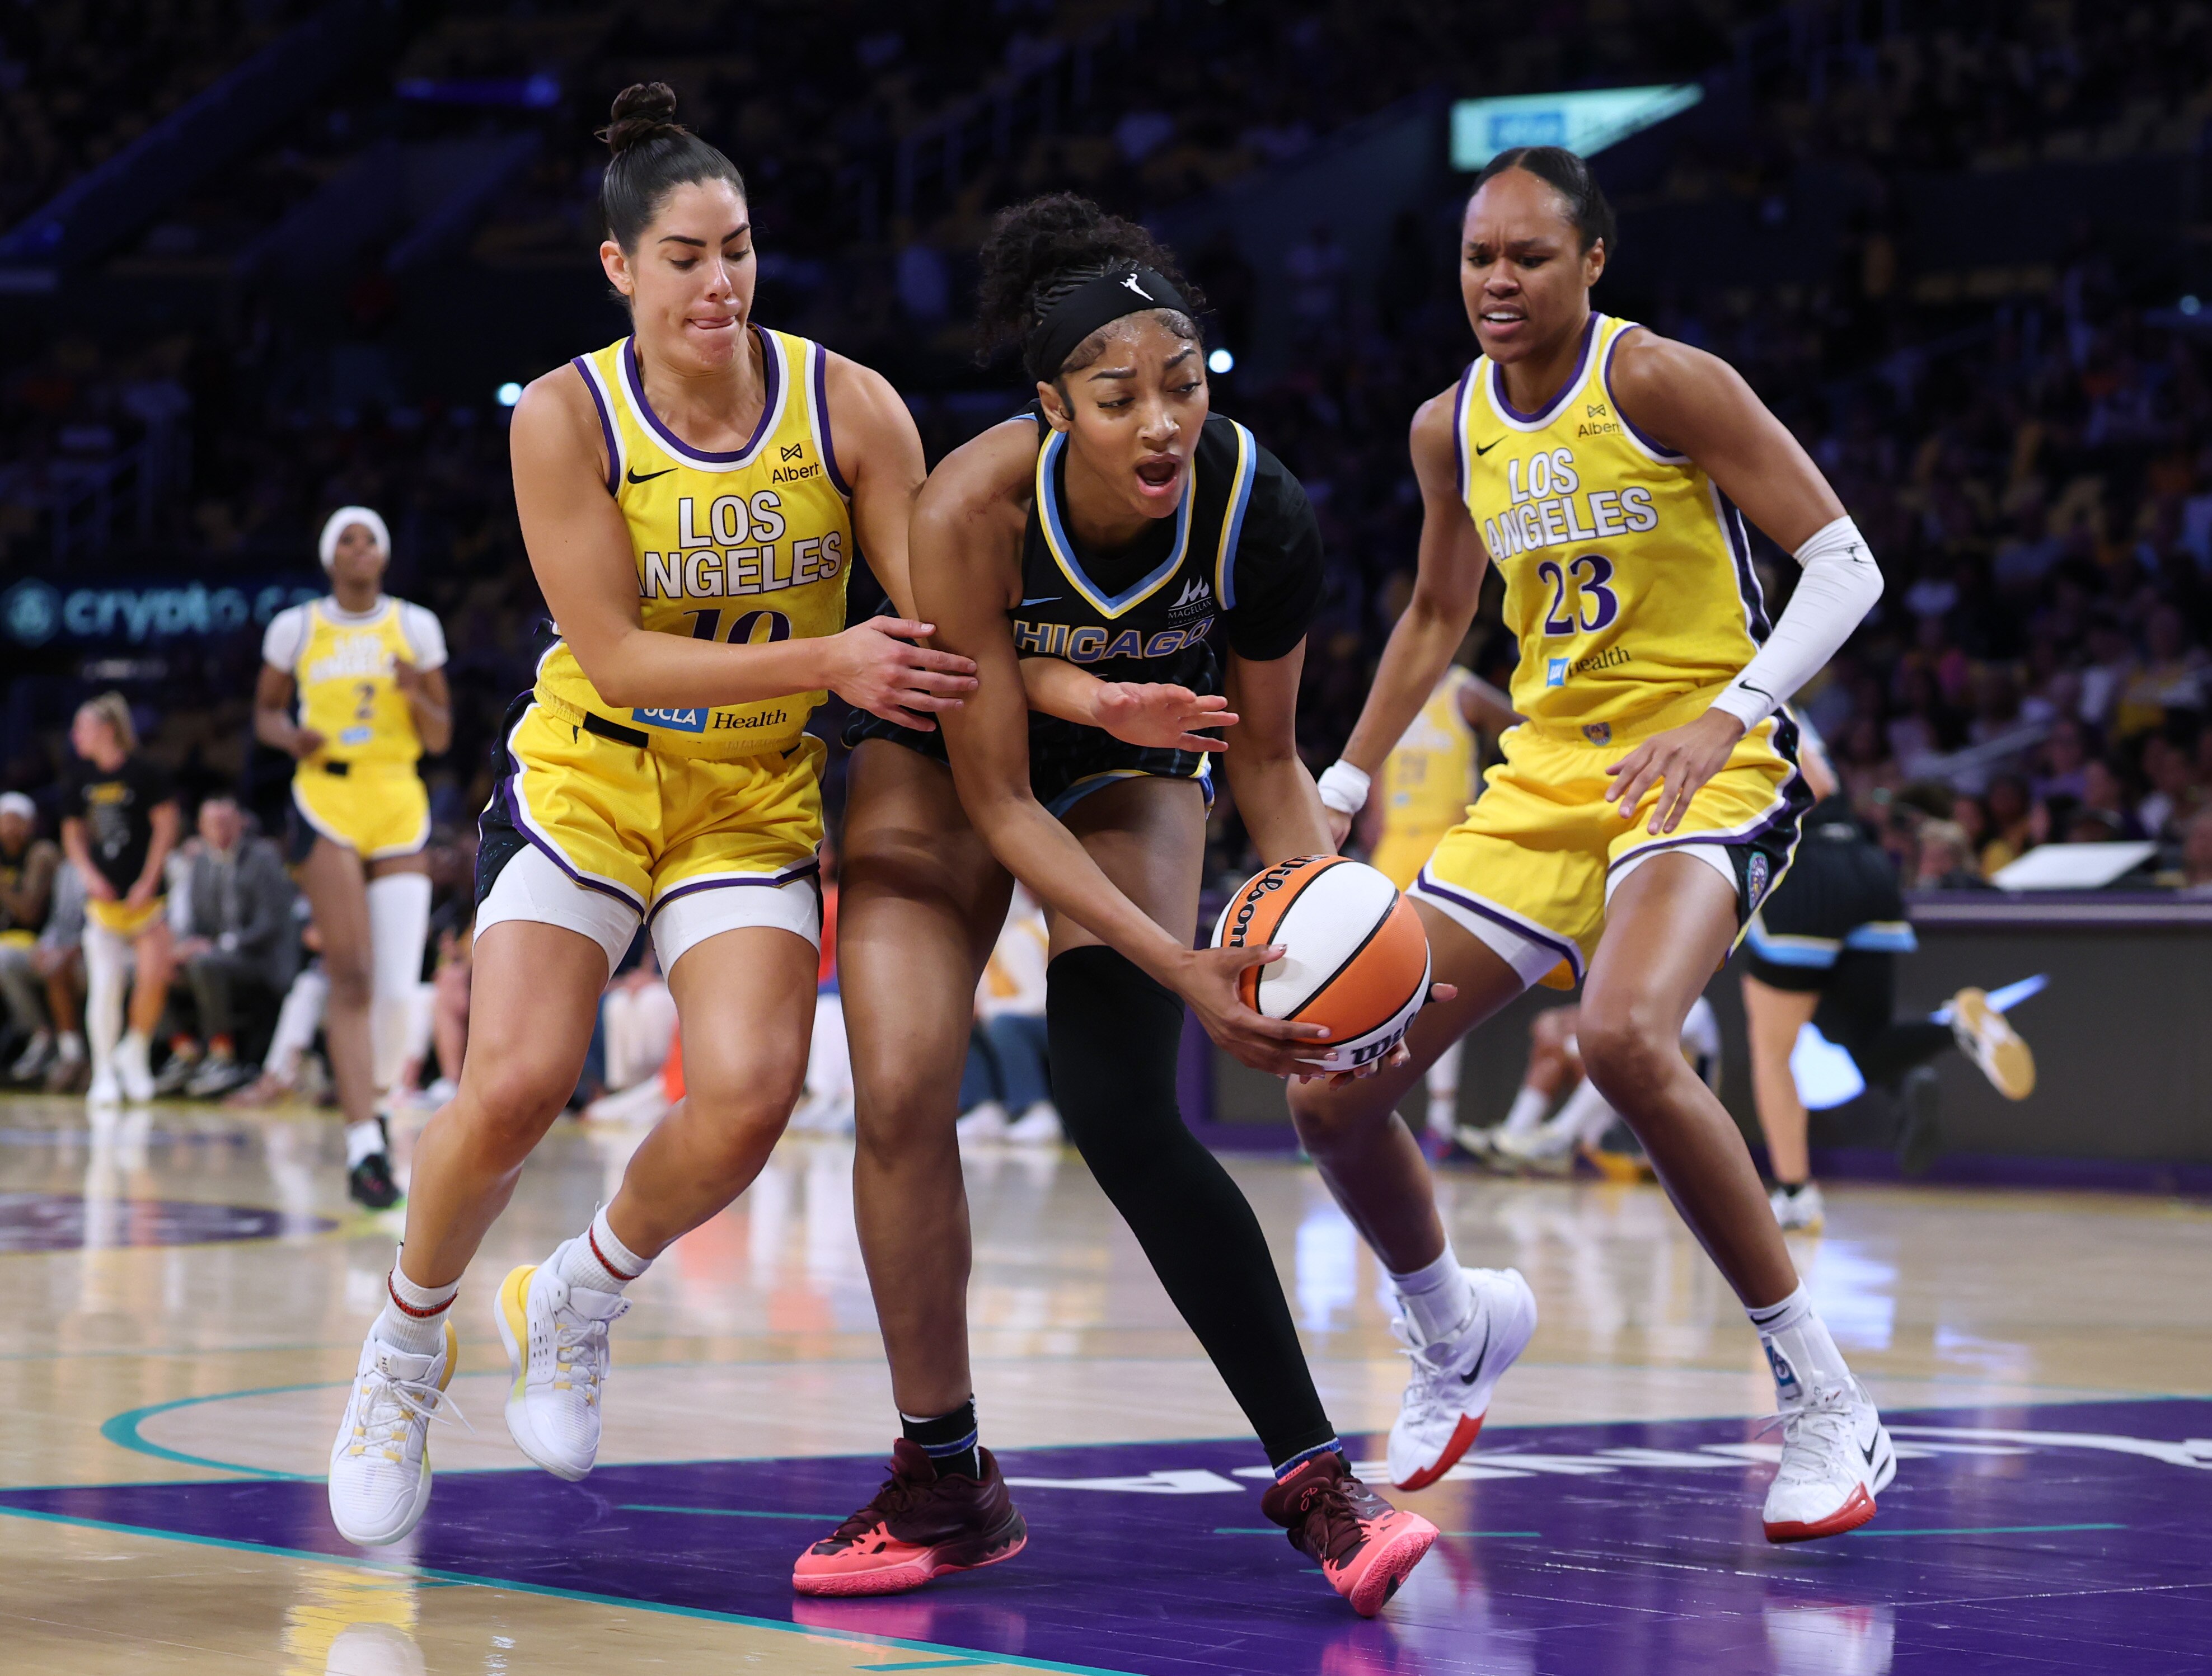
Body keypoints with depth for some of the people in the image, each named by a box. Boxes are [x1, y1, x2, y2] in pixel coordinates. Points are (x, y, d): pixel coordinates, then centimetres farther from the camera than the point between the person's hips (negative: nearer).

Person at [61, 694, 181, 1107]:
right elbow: (73, 831, 16)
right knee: (104, 984, -4)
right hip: (103, 895, 3)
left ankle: (136, 1051, 9)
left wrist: (149, 881, -9)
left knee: (154, 974, -15)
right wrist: (90, 875, 0)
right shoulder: (81, 778, 7)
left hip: (144, 893, -3)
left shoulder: (146, 773, -6)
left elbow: (166, 825, -5)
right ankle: (104, 1073, 5)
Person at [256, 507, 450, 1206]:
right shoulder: (296, 627, 5)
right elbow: (266, 710, 16)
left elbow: (440, 738, 9)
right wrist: (292, 736, -6)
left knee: (398, 985, -7)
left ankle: (378, 1101, 23)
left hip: (399, 806, 2)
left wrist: (417, 696, -12)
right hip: (325, 800, -1)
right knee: (351, 974, -13)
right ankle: (364, 1146, -15)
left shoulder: (416, 626, 7)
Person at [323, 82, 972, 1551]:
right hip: (586, 779, -1)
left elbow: (942, 627, -9)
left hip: (756, 803, 2)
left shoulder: (848, 407, -11)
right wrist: (825, 662, -28)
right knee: (515, 1088, -19)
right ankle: (407, 1349, 10)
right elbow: (617, 660, -17)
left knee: (747, 1100, -20)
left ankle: (581, 1300, 11)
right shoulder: (567, 419, -14)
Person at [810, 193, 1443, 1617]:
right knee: (901, 1098, -12)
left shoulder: (1260, 510, -29)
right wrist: (1182, 967, -35)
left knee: (1122, 1111, -18)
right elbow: (997, 803, -27)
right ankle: (946, 1486, 4)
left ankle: (1313, 1472, -14)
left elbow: (1265, 753, -11)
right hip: (945, 758, 0)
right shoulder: (970, 512, -36)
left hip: (1135, 764, 0)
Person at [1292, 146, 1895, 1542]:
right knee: (1334, 1094, 0)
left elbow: (1845, 564, -14)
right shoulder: (1452, 428, 7)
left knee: (1625, 1037, -36)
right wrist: (1338, 795, 20)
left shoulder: (1663, 382, -12)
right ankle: (1452, 1334, 32)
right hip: (1548, 775, 7)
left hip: (1705, 766, -7)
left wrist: (1730, 712, -29)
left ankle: (1827, 1402, -23)